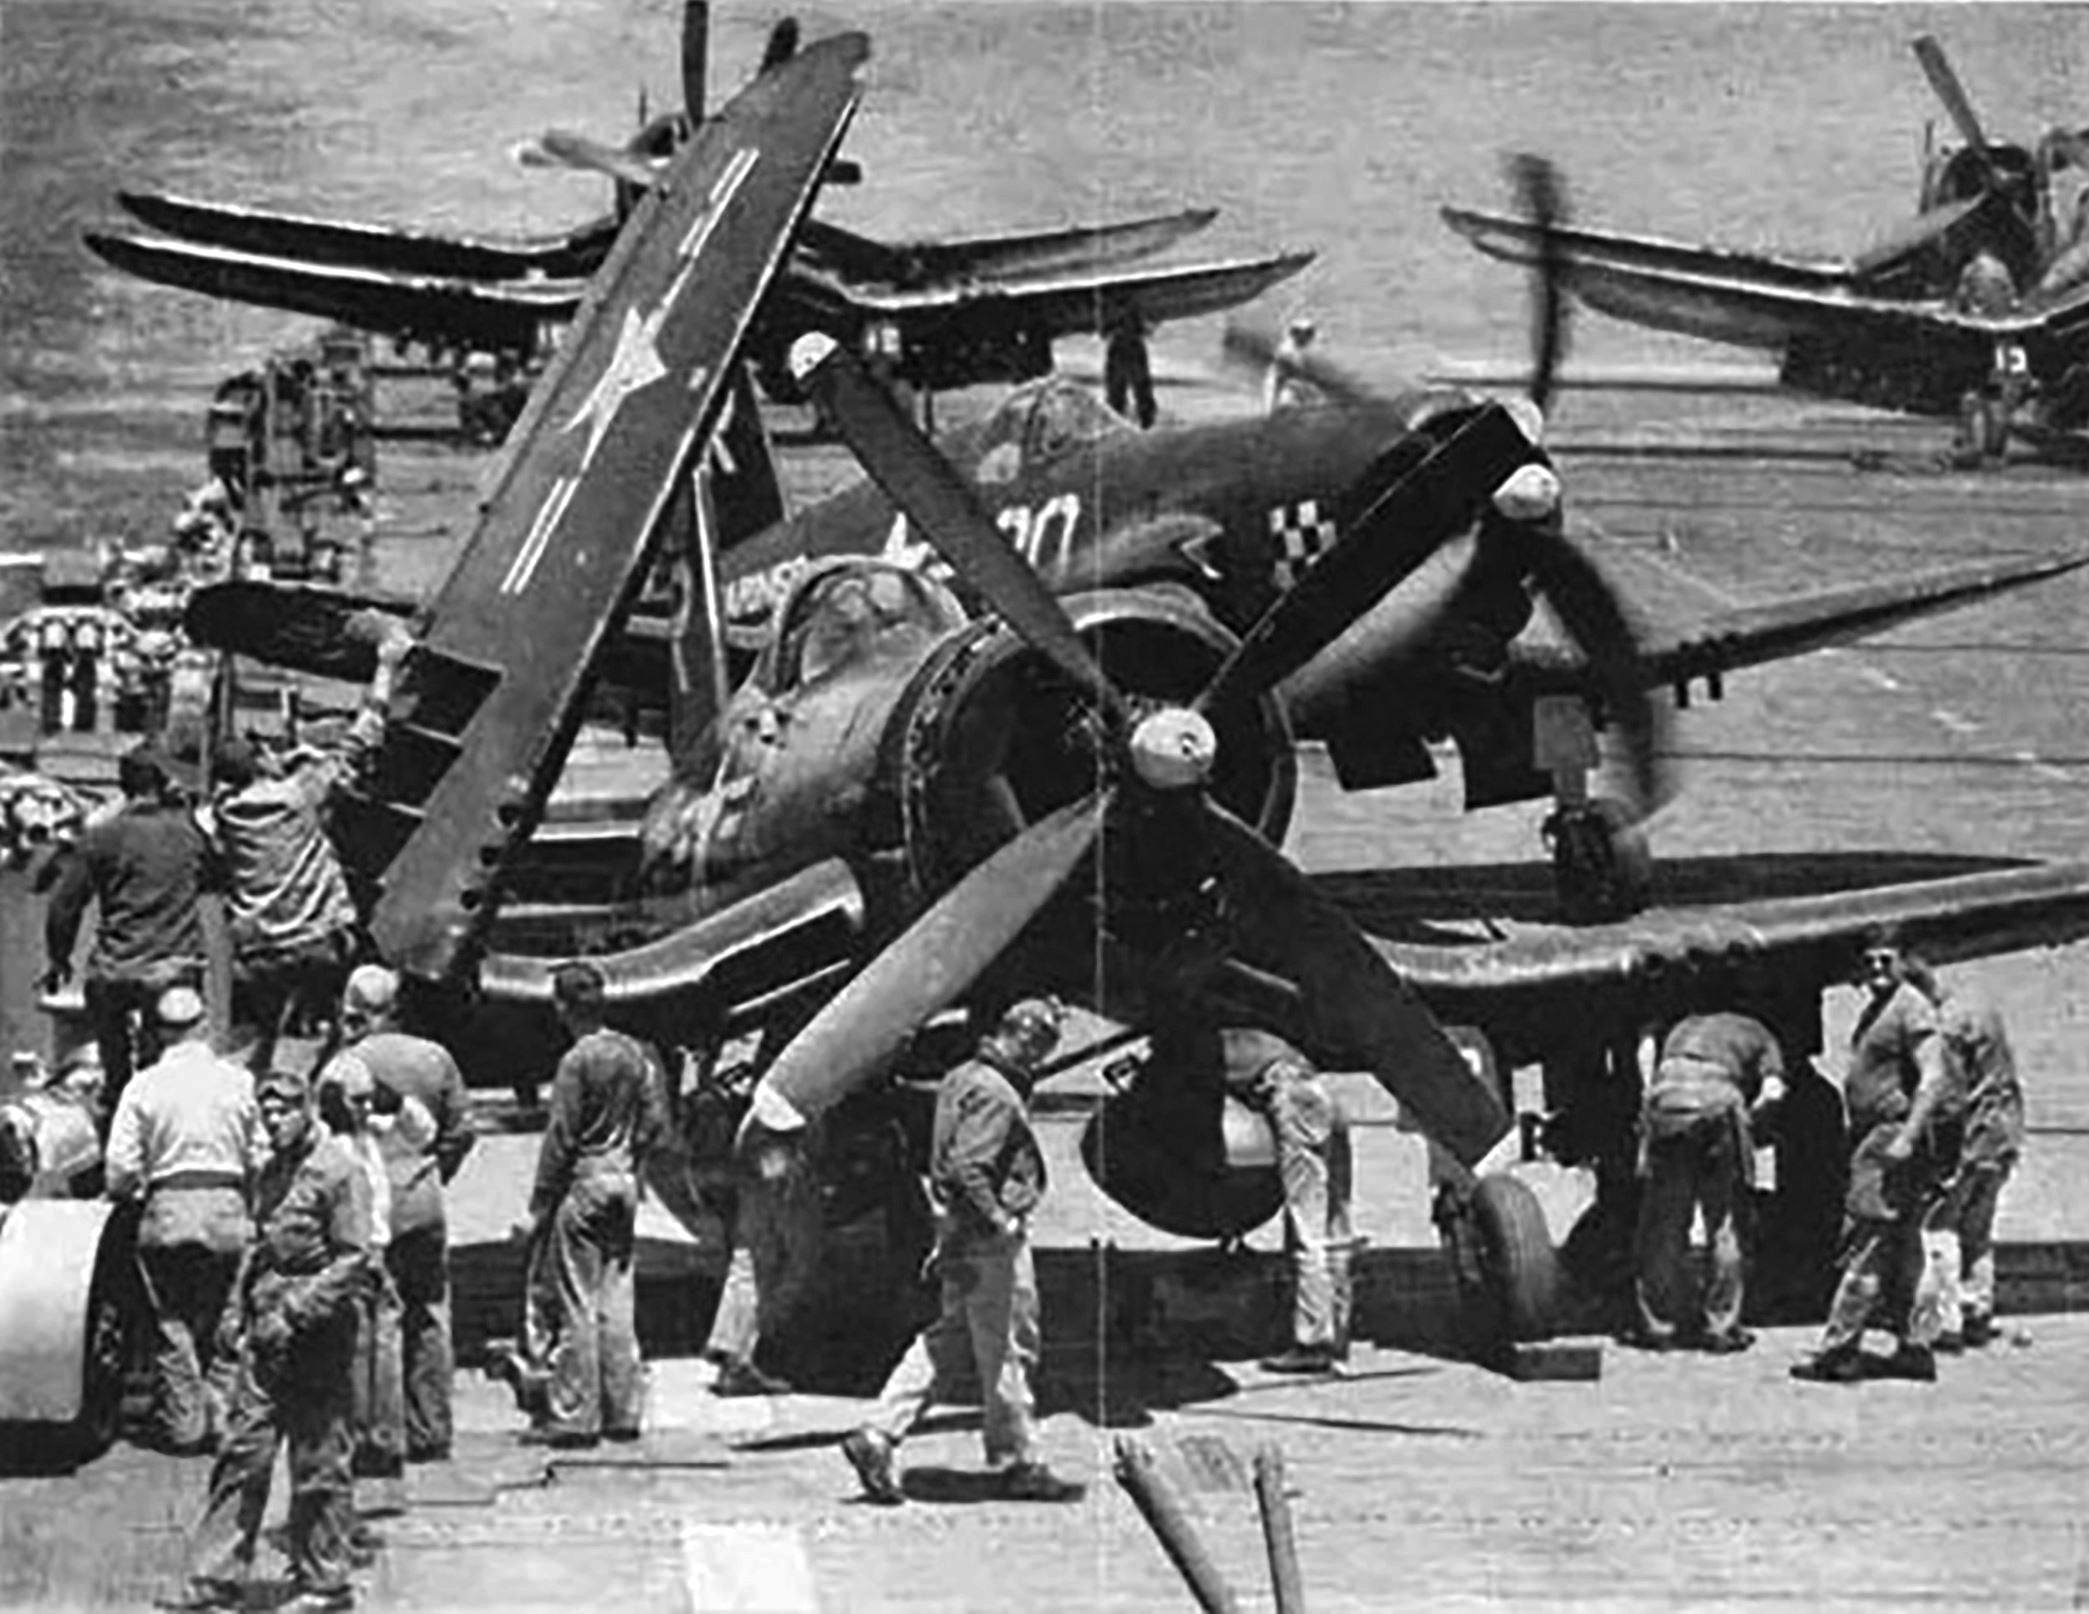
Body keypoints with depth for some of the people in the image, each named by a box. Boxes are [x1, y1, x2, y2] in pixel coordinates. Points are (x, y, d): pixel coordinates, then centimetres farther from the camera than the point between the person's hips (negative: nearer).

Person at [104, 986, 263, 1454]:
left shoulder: (145, 1086, -1)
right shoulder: (237, 1081, 3)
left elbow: (121, 1167, -3)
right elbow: (259, 1157, 6)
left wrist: (130, 1193, 17)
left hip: (167, 1207, -1)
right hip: (227, 1205, 1)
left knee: (171, 1324, 6)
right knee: (223, 1323, 11)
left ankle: (184, 1427, 5)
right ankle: (223, 1419, 7)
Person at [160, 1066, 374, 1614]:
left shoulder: (337, 1172, -11)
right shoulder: (271, 1173, 14)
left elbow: (355, 1261, -15)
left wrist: (295, 1313, -18)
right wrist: (244, 1308, 13)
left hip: (318, 1335, -8)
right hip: (267, 1335, 8)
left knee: (318, 1463, 0)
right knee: (242, 1451, 5)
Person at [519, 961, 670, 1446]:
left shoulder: (577, 1061, -14)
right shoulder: (634, 1054, 5)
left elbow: (560, 1139, -13)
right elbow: (655, 1124, 8)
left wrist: (539, 1208, -9)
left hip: (582, 1186, -6)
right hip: (623, 1182, 6)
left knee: (579, 1308, -2)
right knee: (617, 1305, 11)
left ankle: (576, 1417, -1)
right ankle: (623, 1412, 13)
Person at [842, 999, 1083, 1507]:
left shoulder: (964, 1079, 13)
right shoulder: (995, 1097, -18)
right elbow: (967, 1170, -27)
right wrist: (1001, 1222, -21)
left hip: (958, 1232, 10)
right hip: (989, 1242, -10)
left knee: (949, 1342, 13)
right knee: (1006, 1351, 2)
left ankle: (878, 1437, 7)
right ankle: (1017, 1463, 12)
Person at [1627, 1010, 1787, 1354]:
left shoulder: (1682, 1029, 37)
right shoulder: (1758, 1036, 26)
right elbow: (1772, 1091, 9)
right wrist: (1747, 1121, 22)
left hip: (1665, 1097, 3)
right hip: (1717, 1102, -2)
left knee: (1662, 1225, 11)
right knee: (1725, 1225, 9)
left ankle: (1656, 1324, 14)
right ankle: (1719, 1325, 9)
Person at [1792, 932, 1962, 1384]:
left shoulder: (1911, 1008, -11)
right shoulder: (1875, 1010, 19)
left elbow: (1933, 1078, -20)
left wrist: (1907, 1137, -27)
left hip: (1898, 1136, -10)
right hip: (1878, 1137, 10)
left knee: (1866, 1245, -10)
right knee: (1902, 1249, 11)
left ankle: (1839, 1349, -10)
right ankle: (1916, 1346, 15)